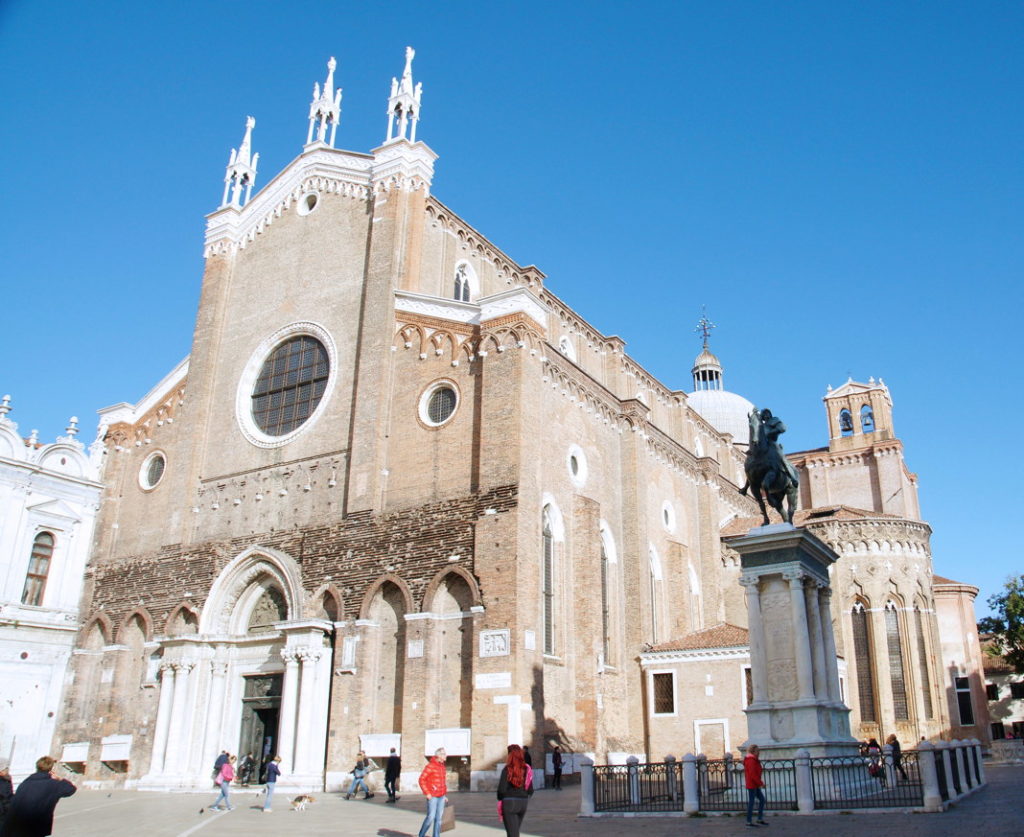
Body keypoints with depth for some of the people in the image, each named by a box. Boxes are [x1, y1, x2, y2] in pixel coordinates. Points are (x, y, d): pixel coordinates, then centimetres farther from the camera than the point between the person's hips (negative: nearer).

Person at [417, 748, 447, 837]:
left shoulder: (442, 766, 12)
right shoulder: (430, 766, -12)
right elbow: (422, 779, -13)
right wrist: (427, 793, -15)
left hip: (441, 796, 7)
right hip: (432, 796, -7)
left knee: (439, 817, 6)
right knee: (431, 817, -7)